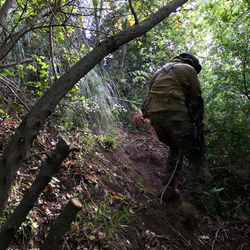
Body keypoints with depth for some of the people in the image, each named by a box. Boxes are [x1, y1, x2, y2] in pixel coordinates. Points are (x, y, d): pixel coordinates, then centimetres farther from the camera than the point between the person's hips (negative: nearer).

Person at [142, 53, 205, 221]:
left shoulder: (160, 71, 30)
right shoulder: (188, 69, 12)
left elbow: (150, 95, 26)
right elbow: (196, 97, 12)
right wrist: (191, 117, 25)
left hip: (153, 114, 7)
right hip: (175, 113, -7)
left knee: (175, 150, 27)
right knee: (194, 158, 0)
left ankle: (169, 189, 23)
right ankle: (190, 202, -11)